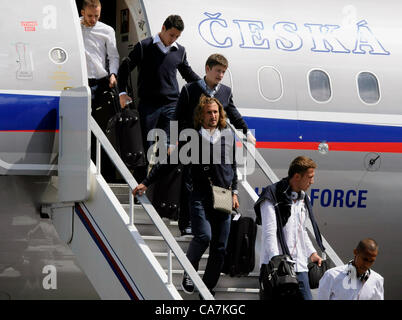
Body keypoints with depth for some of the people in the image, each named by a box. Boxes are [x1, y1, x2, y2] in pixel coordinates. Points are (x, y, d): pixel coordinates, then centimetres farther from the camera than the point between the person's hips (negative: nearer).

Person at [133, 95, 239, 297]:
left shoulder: (228, 136, 11)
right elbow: (167, 161, 7)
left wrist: (234, 192, 12)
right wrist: (146, 183, 4)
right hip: (200, 196, -3)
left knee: (219, 247, 1)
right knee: (203, 236, -21)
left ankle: (207, 289, 10)